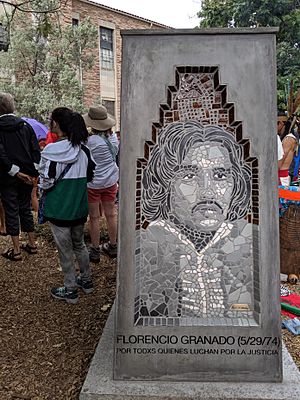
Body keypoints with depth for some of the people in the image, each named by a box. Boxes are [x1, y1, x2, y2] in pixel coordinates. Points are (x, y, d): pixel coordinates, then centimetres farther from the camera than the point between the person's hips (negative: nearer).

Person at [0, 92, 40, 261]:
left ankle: (16, 250, 9)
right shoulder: (25, 125, 4)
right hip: (27, 175, 4)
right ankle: (32, 244, 22)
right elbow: (36, 150, -1)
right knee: (26, 209, 16)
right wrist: (34, 172, -3)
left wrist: (16, 172, -14)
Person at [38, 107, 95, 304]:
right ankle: (86, 280, 36)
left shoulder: (51, 151, -18)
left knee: (65, 250, 9)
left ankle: (70, 290, 23)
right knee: (79, 244, 23)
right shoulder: (83, 149, -4)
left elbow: (46, 182, -15)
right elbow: (90, 175, 4)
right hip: (80, 206, 5)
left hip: (59, 208, -5)